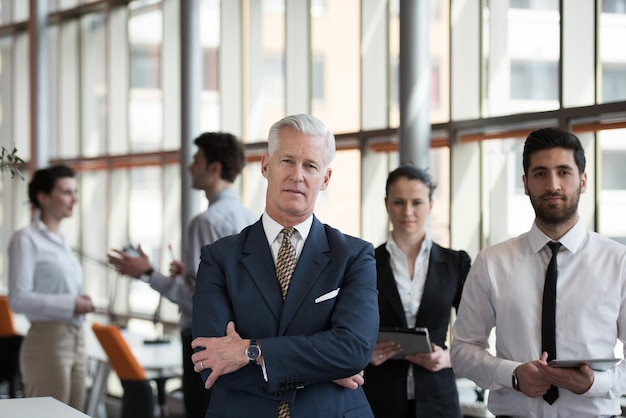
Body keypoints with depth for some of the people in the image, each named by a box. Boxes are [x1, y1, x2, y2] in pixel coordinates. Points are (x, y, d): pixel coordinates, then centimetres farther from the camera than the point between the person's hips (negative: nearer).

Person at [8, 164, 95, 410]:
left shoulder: (62, 239, 16)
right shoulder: (26, 239, -9)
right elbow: (18, 299, -16)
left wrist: (80, 303, 4)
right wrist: (70, 304, -18)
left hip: (76, 339, 8)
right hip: (48, 341, -8)